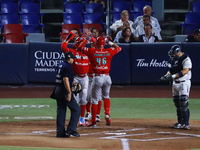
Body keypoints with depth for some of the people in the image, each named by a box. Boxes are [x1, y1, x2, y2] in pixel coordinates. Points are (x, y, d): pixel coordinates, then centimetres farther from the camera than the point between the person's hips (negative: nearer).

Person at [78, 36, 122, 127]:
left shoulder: (92, 51, -3)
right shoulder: (109, 51, 3)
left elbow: (80, 47, 10)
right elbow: (119, 48, 21)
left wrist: (86, 40, 20)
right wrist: (110, 43, 25)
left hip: (97, 78, -2)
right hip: (107, 77, 2)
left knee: (95, 99, 5)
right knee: (106, 96, 21)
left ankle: (93, 121, 8)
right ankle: (107, 114, -1)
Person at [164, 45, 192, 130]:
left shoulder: (186, 59, -13)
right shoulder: (173, 60, 12)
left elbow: (185, 71, -25)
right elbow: (171, 70, 15)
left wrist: (174, 76, -31)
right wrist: (167, 75, -7)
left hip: (184, 83, -8)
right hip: (175, 83, 8)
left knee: (183, 103, -15)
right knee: (177, 103, 9)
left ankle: (185, 123, -14)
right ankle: (180, 122, 16)